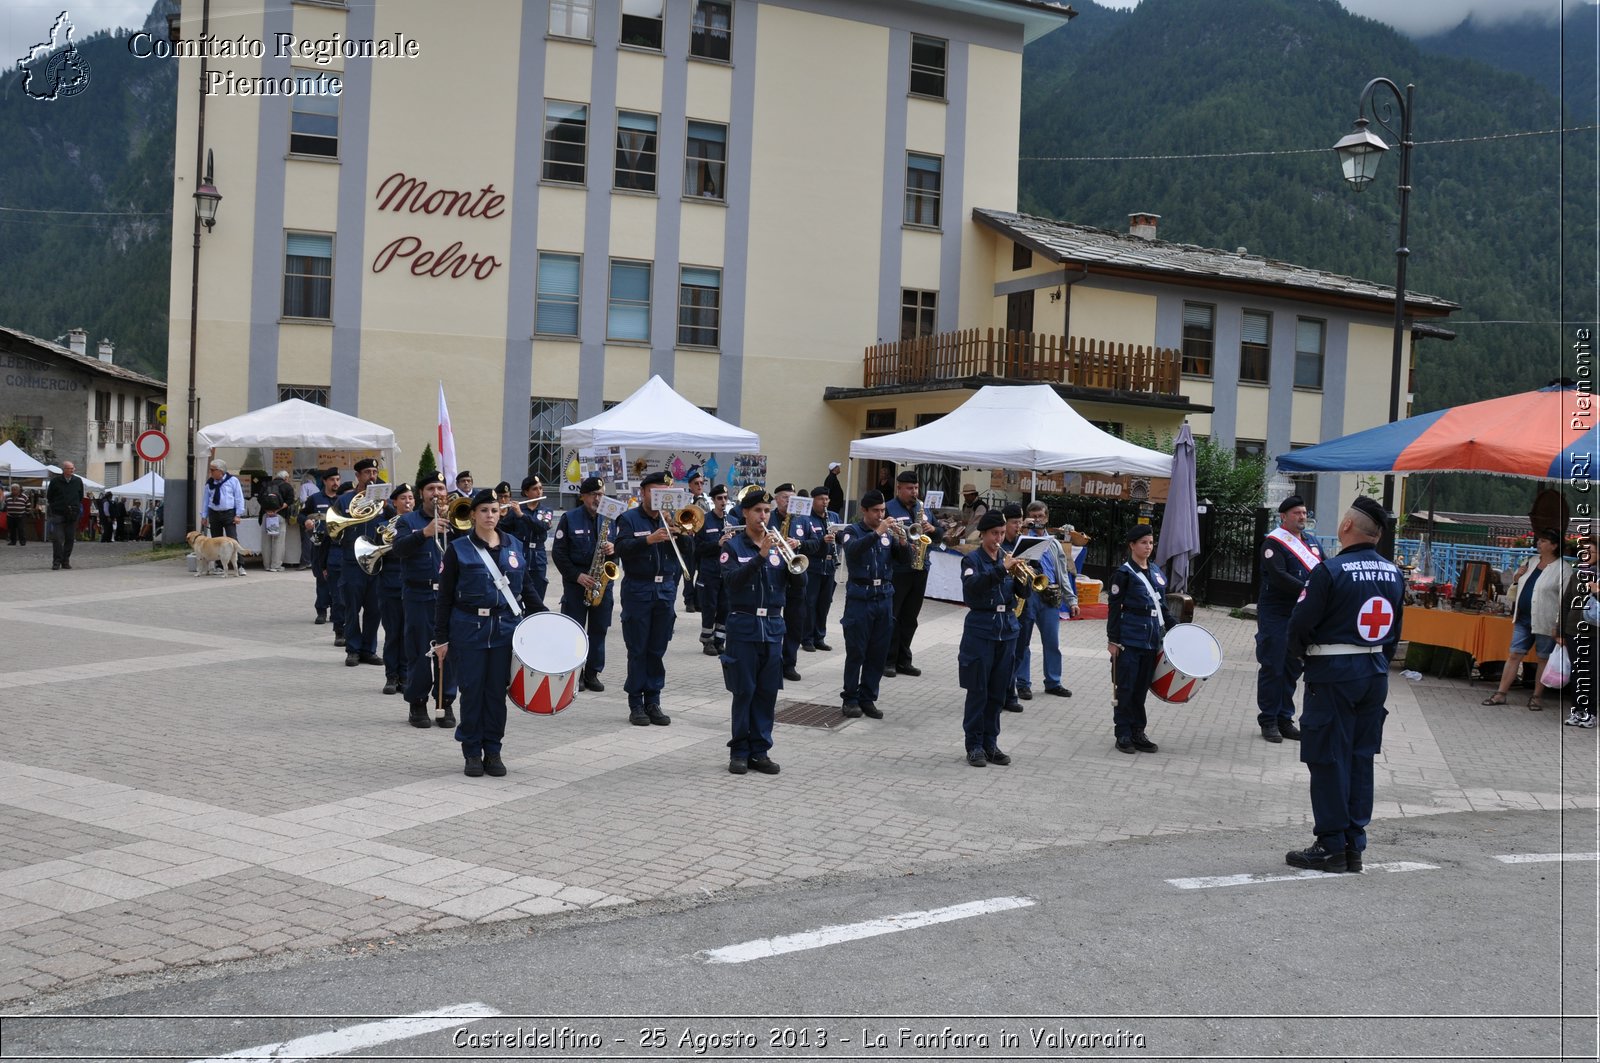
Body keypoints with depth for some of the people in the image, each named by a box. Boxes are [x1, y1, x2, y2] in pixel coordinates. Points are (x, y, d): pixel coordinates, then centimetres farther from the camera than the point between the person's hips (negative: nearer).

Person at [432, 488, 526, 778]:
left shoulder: (515, 547, 7)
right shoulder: (459, 549, -3)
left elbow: (524, 588, 15)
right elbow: (445, 597, -2)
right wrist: (441, 637, -5)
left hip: (505, 630, 3)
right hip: (469, 630, -3)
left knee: (497, 690, 6)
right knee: (472, 690, 2)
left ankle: (493, 751, 16)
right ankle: (472, 753, 13)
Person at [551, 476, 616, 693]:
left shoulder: (610, 518, 8)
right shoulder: (569, 518, -3)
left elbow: (619, 544, 13)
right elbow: (558, 552, -6)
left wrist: (614, 548, -12)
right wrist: (577, 576, -14)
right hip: (576, 580, -3)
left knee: (599, 628, 5)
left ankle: (592, 673, 14)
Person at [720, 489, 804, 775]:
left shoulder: (778, 546, 8)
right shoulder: (733, 547, -1)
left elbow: (799, 583, 2)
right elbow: (731, 580, -18)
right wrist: (760, 556, -27)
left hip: (773, 626, 3)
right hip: (743, 626, -3)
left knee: (768, 692, 5)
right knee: (744, 691, 0)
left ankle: (760, 750, 14)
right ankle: (739, 751, 9)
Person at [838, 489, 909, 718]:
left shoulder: (888, 533, 10)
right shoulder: (852, 532, -2)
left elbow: (905, 558, 5)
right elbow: (853, 549, -23)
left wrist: (902, 542, -14)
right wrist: (877, 533, -31)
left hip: (884, 598, 4)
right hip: (860, 598, -4)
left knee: (878, 653, 6)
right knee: (856, 652, -1)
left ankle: (868, 698, 15)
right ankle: (850, 699, 8)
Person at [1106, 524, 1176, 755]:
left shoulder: (1157, 571, 12)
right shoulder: (1124, 573, -6)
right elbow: (1114, 608, -7)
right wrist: (1112, 639, -11)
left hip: (1152, 638, 6)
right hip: (1129, 638, -6)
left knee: (1142, 687, 11)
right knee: (1126, 688, 0)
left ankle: (1138, 732, 18)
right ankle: (1123, 735, 7)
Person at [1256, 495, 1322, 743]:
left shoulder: (1311, 541, 14)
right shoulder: (1274, 542, -9)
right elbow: (1278, 577, -21)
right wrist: (1307, 589, -29)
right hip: (1275, 615, -7)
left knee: (1292, 669, 12)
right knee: (1272, 668, -2)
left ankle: (1284, 719, 21)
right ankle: (1268, 721, 6)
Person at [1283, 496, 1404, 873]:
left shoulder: (1331, 570, -15)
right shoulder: (1393, 573, 6)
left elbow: (1300, 624, -12)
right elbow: (1395, 632, 13)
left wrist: (1303, 654, 7)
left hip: (1333, 674, -7)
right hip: (1375, 673, 7)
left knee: (1328, 760, 1)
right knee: (1361, 758, 11)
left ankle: (1331, 846, 4)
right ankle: (1355, 845, 16)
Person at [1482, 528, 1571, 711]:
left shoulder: (1562, 569, -9)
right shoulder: (1531, 562, 11)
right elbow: (1516, 590, 23)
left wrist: (1559, 625, -17)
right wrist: (1517, 578, 0)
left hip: (1545, 622, -6)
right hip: (1523, 619, 6)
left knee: (1544, 658, 6)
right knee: (1514, 655, 6)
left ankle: (1537, 696, 16)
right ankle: (1500, 694, 8)